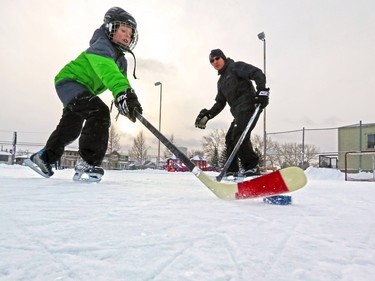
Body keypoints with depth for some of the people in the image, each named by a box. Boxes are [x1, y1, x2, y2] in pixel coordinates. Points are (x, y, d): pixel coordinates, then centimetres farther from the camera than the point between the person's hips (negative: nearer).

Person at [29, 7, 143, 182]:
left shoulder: (121, 60, 5)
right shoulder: (101, 46, -25)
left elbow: (121, 80, -2)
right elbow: (106, 69, -46)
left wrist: (127, 97, -25)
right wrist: (122, 92, -64)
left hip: (84, 90, 11)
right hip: (69, 81, -11)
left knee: (71, 128, 23)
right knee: (99, 112, -32)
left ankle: (45, 156, 44)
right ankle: (87, 163, -27)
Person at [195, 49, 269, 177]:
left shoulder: (236, 67, 1)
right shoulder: (221, 81, 26)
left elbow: (258, 74, -11)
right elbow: (220, 103, 26)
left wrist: (261, 91, -25)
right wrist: (207, 115, 14)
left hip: (249, 107, -9)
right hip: (239, 112, 9)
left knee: (239, 136, -20)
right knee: (230, 138, 9)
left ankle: (252, 167, -15)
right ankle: (232, 170, 16)